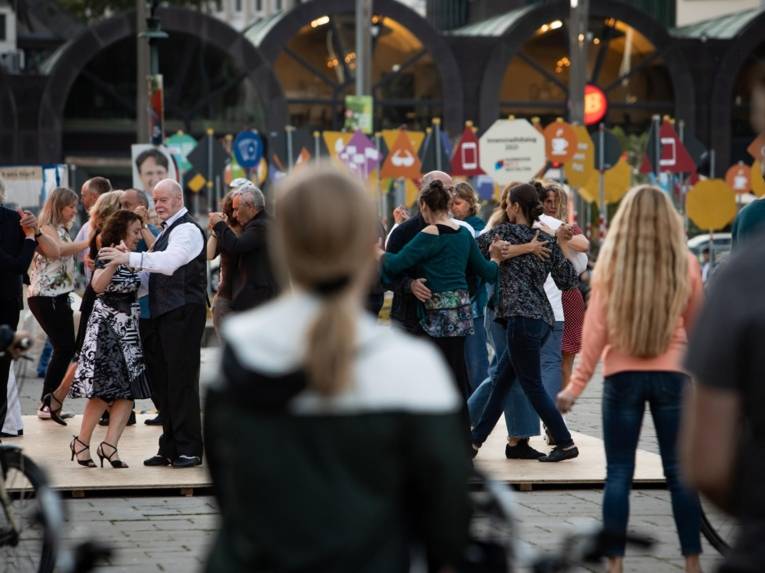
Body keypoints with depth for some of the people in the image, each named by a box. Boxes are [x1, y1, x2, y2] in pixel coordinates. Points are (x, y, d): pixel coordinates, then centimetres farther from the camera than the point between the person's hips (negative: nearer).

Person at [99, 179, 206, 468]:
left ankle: (189, 449, -1)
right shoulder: (168, 230, 20)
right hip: (162, 312, 10)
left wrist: (129, 258, -34)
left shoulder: (187, 230, -10)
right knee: (161, 381, 11)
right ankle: (170, 448, 18)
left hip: (182, 313, -10)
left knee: (181, 382, -7)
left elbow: (169, 262, -28)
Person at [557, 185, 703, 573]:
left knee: (618, 473, 5)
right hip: (671, 375, 1)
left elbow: (595, 329, -5)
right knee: (679, 471, 7)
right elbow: (696, 327, 10)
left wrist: (577, 383, 1)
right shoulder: (686, 265, -2)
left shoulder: (611, 264, -5)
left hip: (622, 376, -1)